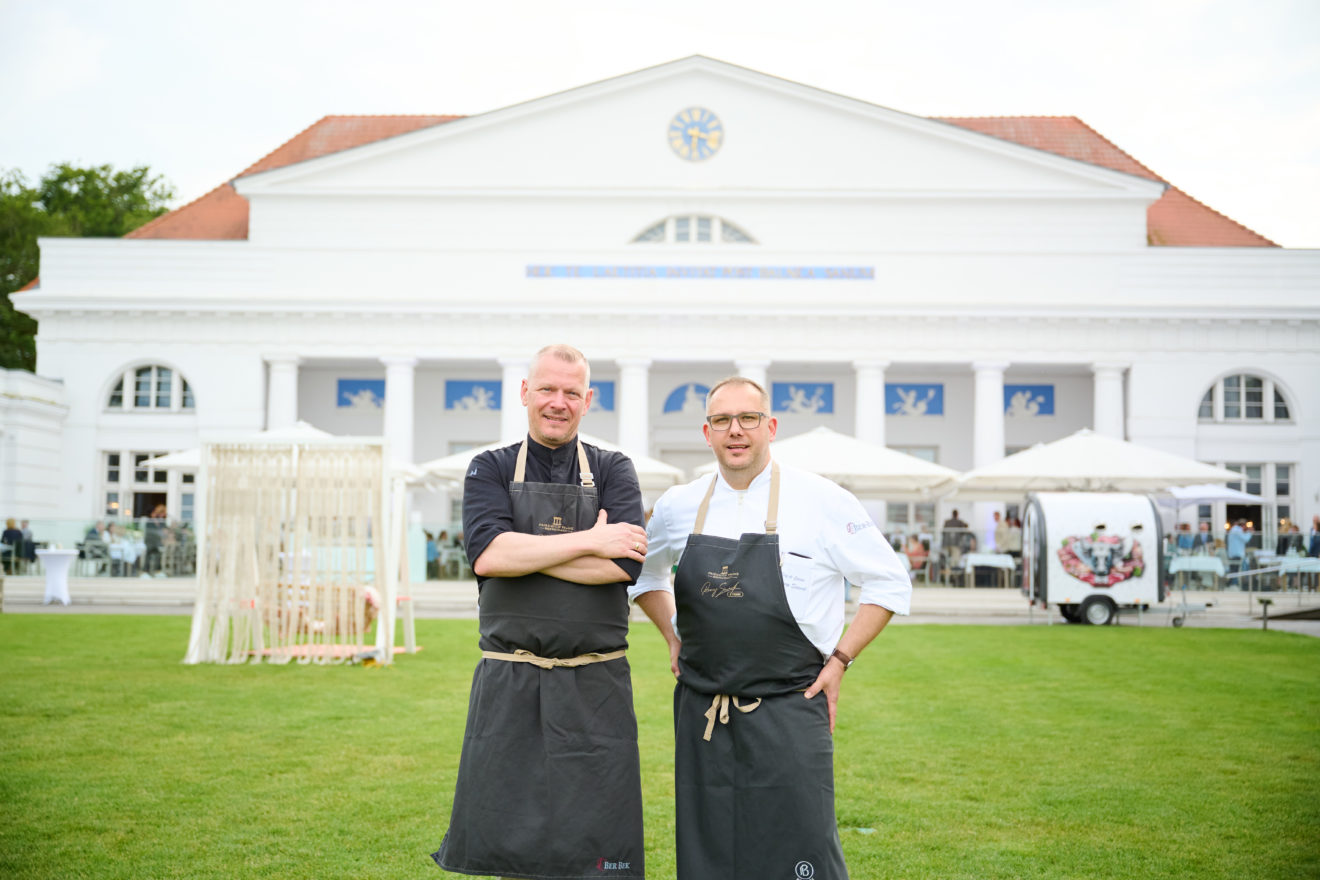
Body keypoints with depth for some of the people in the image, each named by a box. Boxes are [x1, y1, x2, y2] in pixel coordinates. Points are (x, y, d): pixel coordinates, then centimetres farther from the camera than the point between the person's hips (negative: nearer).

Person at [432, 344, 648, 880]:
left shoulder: (613, 472, 7)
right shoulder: (491, 470, 8)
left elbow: (624, 565, -10)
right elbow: (486, 552, -12)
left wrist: (523, 551, -11)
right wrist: (588, 541, -12)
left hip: (595, 689, 0)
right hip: (508, 688, 0)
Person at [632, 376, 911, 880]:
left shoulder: (822, 502, -5)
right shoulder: (678, 507, 6)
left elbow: (891, 584, 2)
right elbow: (643, 572, 25)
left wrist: (840, 659, -3)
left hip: (789, 711, -3)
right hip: (701, 714, 4)